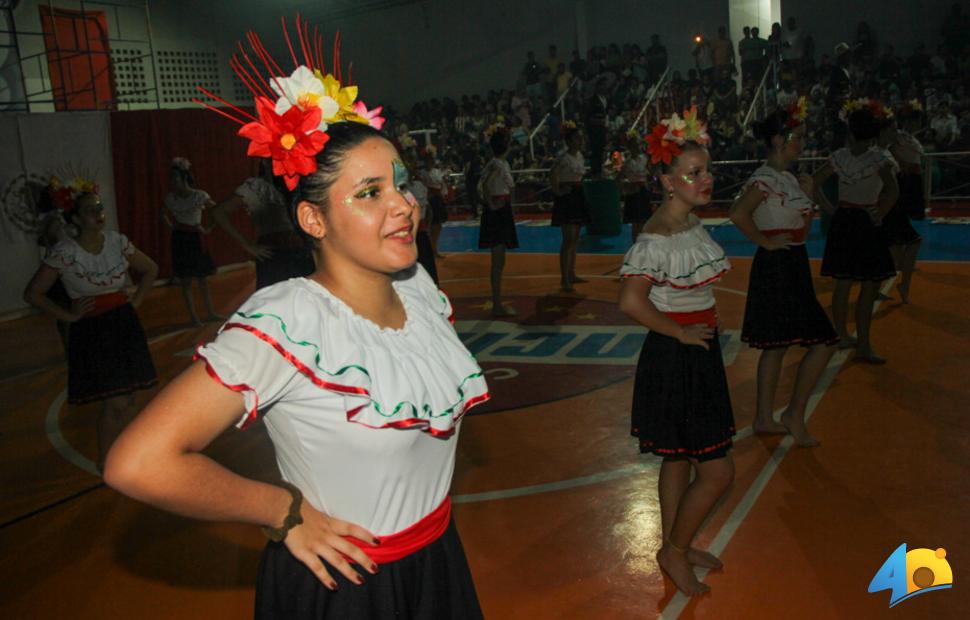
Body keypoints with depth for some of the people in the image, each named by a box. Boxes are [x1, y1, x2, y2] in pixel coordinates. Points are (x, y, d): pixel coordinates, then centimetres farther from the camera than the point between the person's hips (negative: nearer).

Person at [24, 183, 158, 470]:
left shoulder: (117, 241, -2)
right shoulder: (64, 252, -14)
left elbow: (150, 269, 14)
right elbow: (33, 293, -8)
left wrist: (136, 300, 6)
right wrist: (69, 315, -8)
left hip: (124, 324, 5)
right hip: (91, 330, -4)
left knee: (128, 399, 8)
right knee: (116, 403, -8)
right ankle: (104, 461, 12)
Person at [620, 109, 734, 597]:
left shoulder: (692, 222, 7)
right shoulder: (657, 237, -22)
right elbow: (631, 302, -31)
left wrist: (704, 327, 8)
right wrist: (679, 333, -19)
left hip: (698, 352, 9)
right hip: (674, 358, -9)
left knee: (679, 458, 20)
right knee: (717, 471, -1)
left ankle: (676, 546, 35)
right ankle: (674, 551, 18)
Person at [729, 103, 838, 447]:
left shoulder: (789, 178, 13)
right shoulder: (765, 179, -16)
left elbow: (802, 230, 21)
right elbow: (738, 213, -33)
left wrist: (808, 195, 7)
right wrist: (765, 241, -22)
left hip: (792, 267, 10)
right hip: (777, 267, -10)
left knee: (776, 345, 13)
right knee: (824, 341, -7)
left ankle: (764, 418, 21)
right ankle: (795, 415, 3)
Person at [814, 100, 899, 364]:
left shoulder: (840, 156, 3)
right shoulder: (880, 158, -12)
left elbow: (813, 184, 6)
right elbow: (893, 190, -26)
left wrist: (830, 209, 7)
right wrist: (879, 216, -12)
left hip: (841, 223, 6)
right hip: (865, 224, -6)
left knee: (843, 284, 14)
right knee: (868, 288, 0)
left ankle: (841, 336, 24)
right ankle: (863, 347, 3)